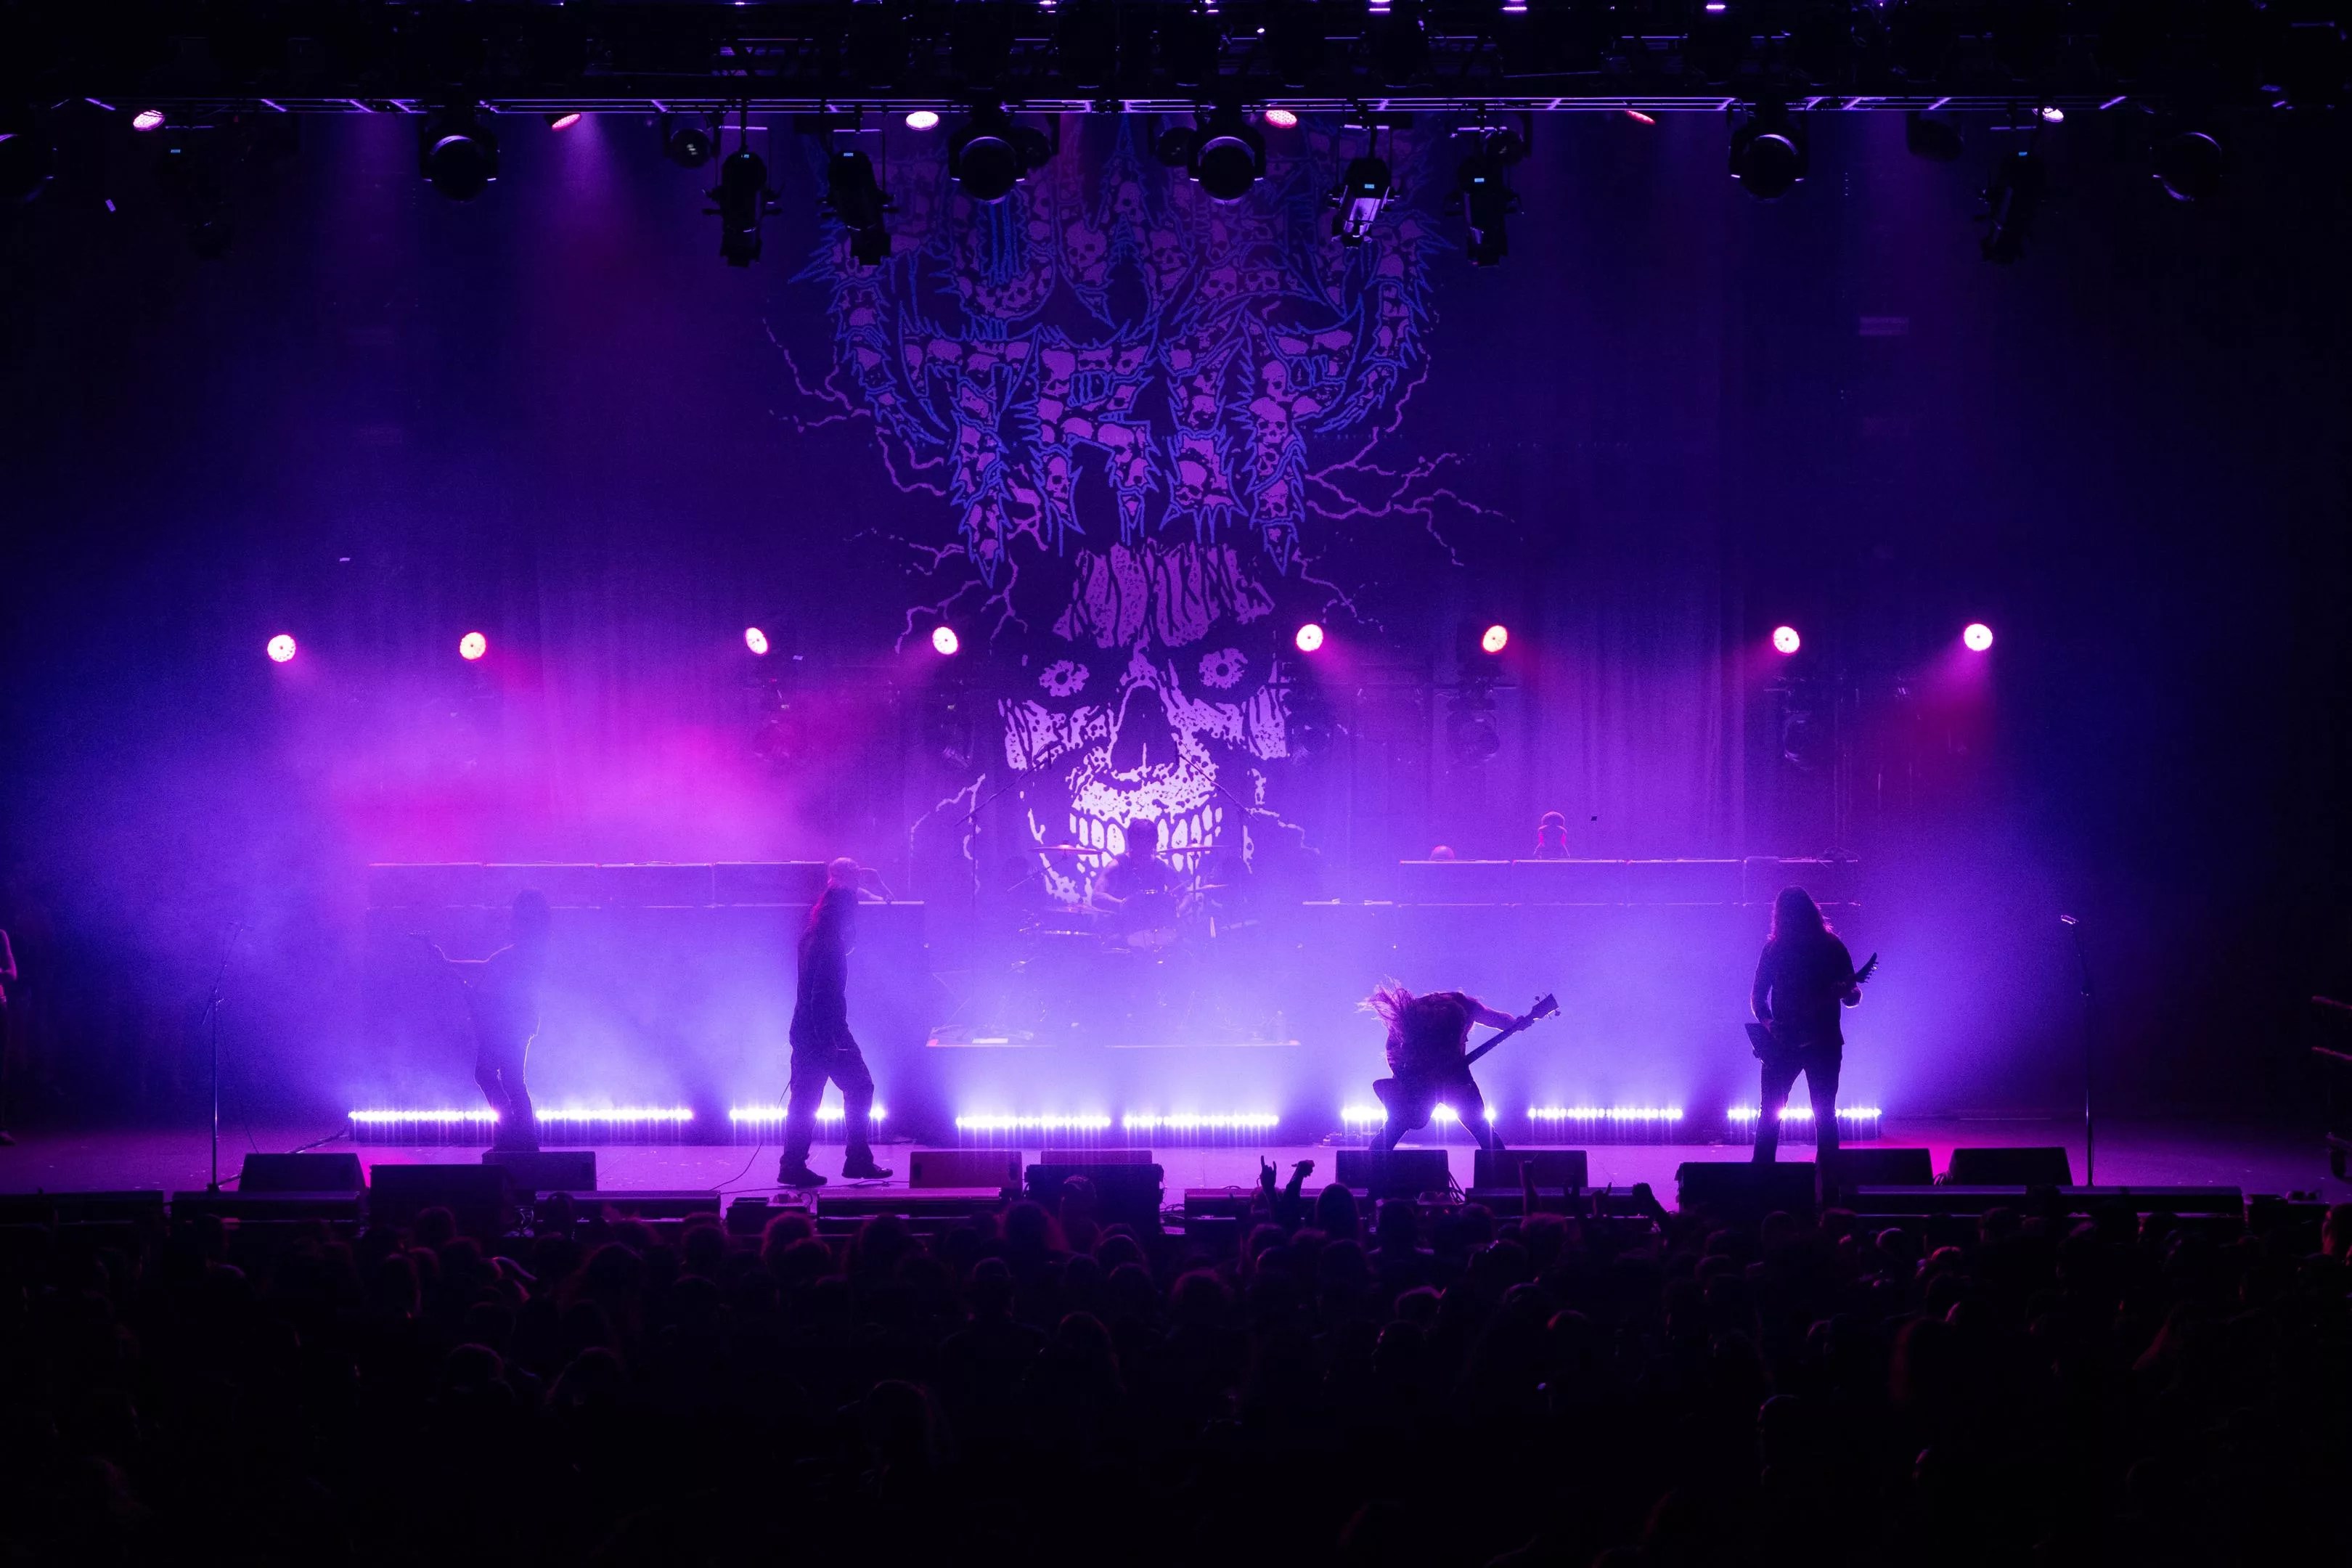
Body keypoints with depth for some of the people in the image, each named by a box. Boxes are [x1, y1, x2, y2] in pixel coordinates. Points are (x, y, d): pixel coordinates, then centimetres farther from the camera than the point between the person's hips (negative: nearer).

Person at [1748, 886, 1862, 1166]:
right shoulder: (1774, 948, 5)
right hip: (1783, 1041, 1)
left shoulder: (1833, 948, 1)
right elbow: (1757, 995, 8)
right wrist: (1768, 1022, -11)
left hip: (1824, 1041, -1)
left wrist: (1847, 992, -21)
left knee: (1825, 1113, -1)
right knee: (1770, 1110, -1)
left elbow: (1854, 999, 3)